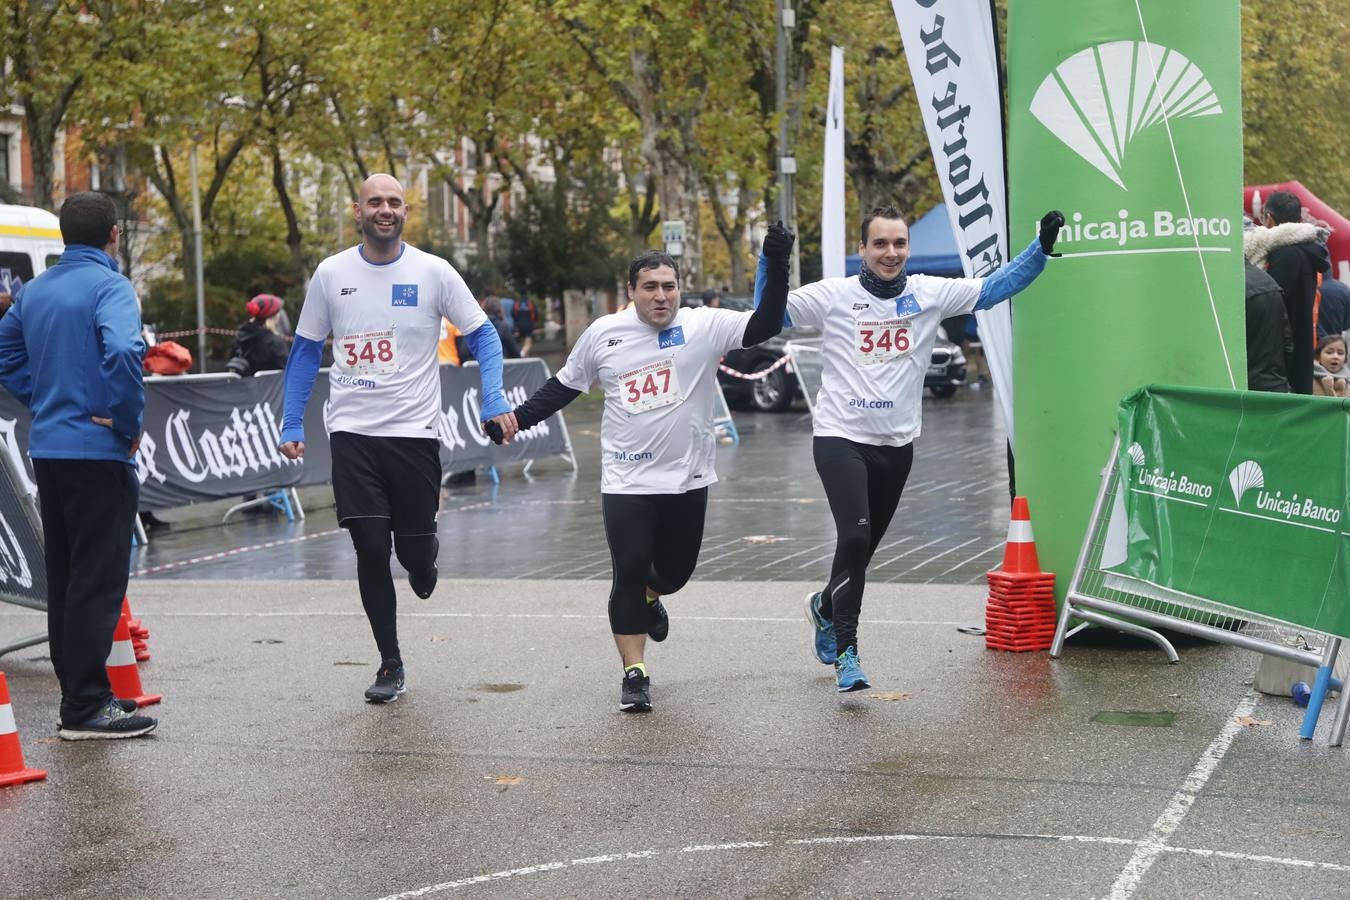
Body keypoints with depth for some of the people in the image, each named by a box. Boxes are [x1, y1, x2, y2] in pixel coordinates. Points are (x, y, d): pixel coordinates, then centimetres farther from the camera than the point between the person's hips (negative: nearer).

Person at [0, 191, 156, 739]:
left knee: (64, 576, 14)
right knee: (98, 579, -4)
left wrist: (44, 401, 14)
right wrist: (130, 421, -15)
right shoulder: (108, 286, -12)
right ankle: (87, 708, -3)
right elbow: (123, 352, -28)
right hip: (97, 450, -8)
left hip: (47, 448, 8)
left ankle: (78, 693, 22)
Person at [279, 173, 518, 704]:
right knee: (370, 549, -4)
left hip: (415, 431, -1)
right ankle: (390, 665, 9)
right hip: (352, 434, 1)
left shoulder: (433, 272, -2)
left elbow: (482, 334, 4)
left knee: (414, 548, 2)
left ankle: (422, 562, 42)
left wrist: (495, 400, -11)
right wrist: (292, 423, 5)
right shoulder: (331, 274, 3)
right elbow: (305, 350, 11)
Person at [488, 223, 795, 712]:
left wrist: (776, 268, -25)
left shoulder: (704, 325, -5)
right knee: (629, 572, -6)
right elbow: (563, 386, 12)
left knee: (675, 570, 15)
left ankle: (649, 598, 52)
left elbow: (765, 325, -14)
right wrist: (517, 418, 7)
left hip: (688, 480, 1)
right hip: (626, 483, -1)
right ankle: (634, 674, 5)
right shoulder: (603, 333, 0)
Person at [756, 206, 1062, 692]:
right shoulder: (833, 296, -5)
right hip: (840, 437, -4)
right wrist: (771, 261, -20)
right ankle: (845, 651, -12)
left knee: (864, 546, 15)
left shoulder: (930, 293, 2)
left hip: (896, 444, 4)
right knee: (855, 535, -21)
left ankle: (826, 606, 46)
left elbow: (995, 288, 5)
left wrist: (1042, 247, -3)